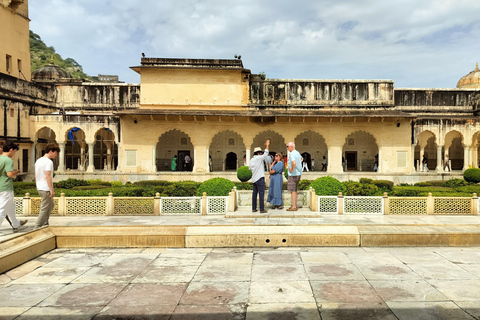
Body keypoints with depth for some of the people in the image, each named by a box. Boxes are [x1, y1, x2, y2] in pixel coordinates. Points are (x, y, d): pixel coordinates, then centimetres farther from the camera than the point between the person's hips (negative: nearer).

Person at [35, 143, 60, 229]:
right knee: (44, 209, -2)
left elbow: (36, 176, 18)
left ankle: (45, 224, 22)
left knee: (51, 204, 22)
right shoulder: (49, 162, -15)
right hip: (46, 189, -10)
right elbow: (48, 176, -21)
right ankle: (37, 227, 1)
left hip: (39, 188, 10)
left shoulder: (38, 161, 13)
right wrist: (52, 190, -19)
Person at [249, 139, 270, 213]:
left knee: (254, 193, 10)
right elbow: (266, 154, -8)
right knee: (261, 194, -5)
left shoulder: (251, 160, 10)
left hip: (254, 179, 8)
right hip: (260, 178, -7)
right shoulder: (259, 158, -11)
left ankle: (254, 208, 12)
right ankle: (262, 209, -5)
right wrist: (267, 145, 1)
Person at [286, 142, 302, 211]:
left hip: (293, 174, -9)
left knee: (293, 191, -5)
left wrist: (292, 169, -22)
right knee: (294, 190, 15)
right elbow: (301, 158, 36)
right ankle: (294, 205, 20)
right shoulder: (297, 153, 13)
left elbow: (294, 163, -37)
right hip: (298, 173, 9)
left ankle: (294, 207, -2)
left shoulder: (292, 154, -18)